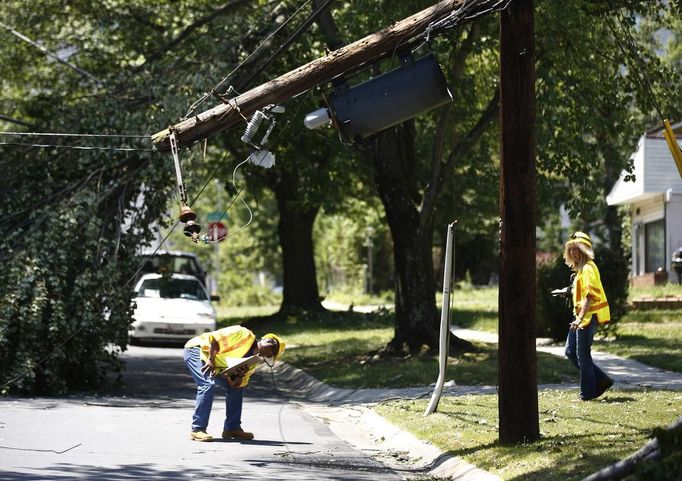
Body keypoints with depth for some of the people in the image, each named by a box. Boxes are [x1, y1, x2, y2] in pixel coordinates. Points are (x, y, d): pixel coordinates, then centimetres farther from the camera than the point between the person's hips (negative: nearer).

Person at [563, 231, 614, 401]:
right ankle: (601, 380, 14)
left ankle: (588, 392, 6)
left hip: (589, 316, -10)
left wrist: (580, 318, -29)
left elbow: (589, 296, -23)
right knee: (570, 352, 10)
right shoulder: (581, 268, 16)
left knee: (583, 355, -3)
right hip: (582, 316, 10)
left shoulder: (588, 268, -15)